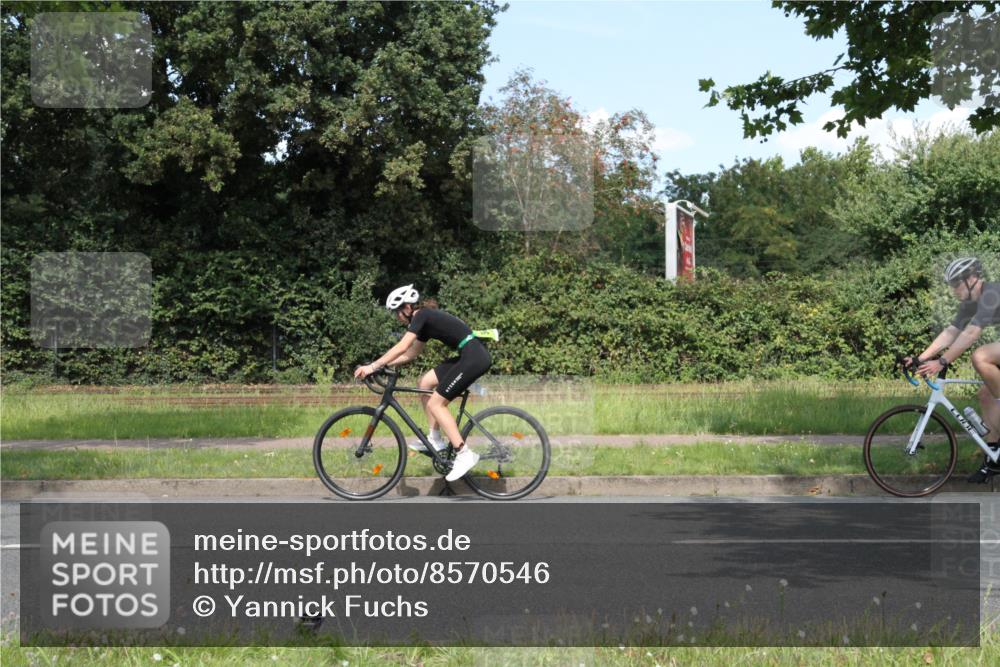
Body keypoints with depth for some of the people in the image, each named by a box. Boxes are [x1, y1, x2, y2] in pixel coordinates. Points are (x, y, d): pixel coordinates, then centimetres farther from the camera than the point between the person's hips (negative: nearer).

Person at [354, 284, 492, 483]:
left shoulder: (422, 316, -7)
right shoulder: (426, 320, 21)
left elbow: (401, 347, -16)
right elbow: (410, 354, 25)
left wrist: (373, 366, -14)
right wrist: (383, 364, 18)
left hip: (474, 357, -10)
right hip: (470, 356, 10)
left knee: (436, 403, -5)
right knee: (426, 382, 14)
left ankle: (465, 455, -8)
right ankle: (435, 440, 16)